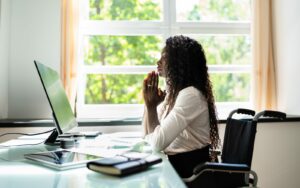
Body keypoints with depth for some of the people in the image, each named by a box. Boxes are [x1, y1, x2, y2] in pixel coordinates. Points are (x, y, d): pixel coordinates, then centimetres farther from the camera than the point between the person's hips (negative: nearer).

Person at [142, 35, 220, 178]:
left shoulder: (190, 95, -22)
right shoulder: (173, 92, 6)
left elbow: (158, 143, -27)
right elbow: (148, 135, 9)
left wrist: (151, 105, -15)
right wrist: (149, 103, -4)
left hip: (190, 168, -7)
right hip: (173, 162, 7)